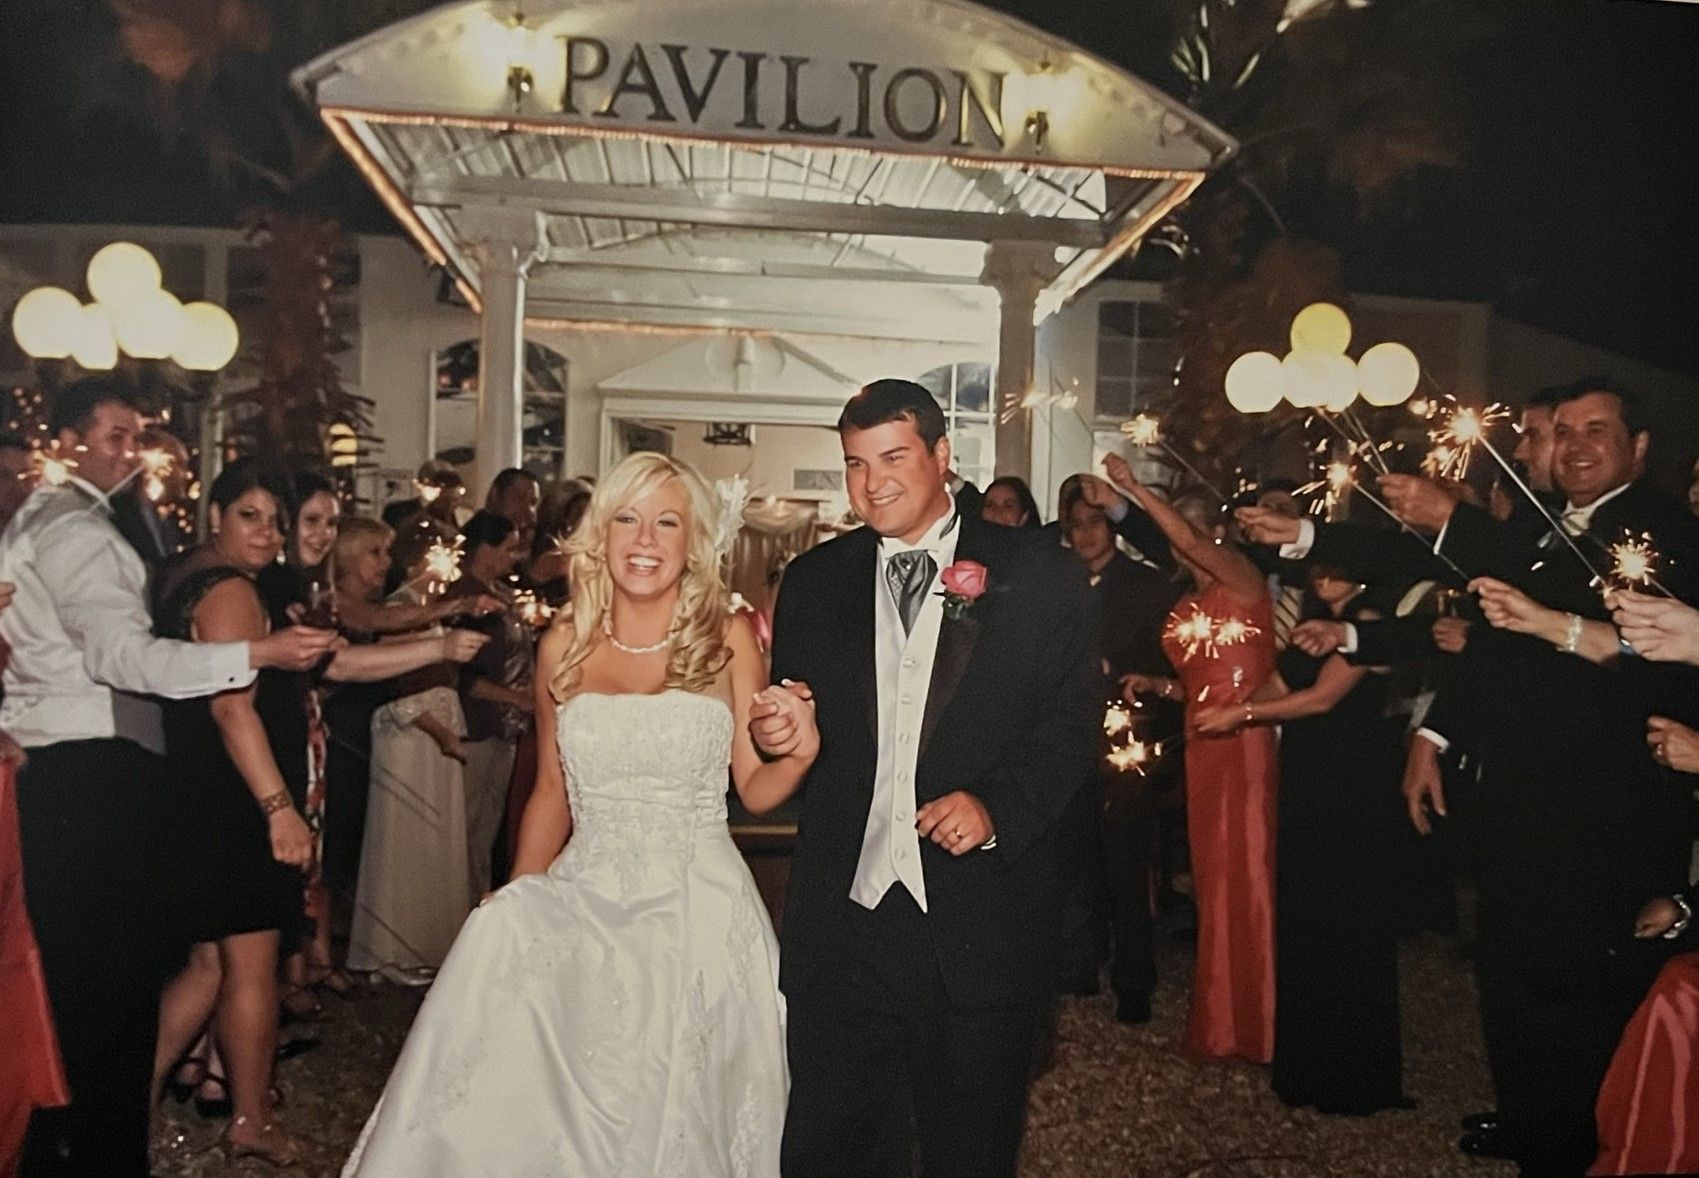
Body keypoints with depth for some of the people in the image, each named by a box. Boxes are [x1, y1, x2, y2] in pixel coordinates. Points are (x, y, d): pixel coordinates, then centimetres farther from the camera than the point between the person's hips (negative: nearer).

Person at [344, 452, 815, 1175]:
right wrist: (514, 908, 11)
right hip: (583, 901, 2)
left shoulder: (727, 640, 0)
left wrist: (798, 754, -18)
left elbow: (755, 790, 3)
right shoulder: (565, 647, 6)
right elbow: (551, 793, 14)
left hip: (699, 913, -2)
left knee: (670, 1118, -5)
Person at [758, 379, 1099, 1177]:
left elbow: (1072, 724, -3)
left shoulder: (1040, 577, -1)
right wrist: (774, 731, -9)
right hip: (842, 922, 3)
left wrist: (997, 805, -17)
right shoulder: (813, 581, 8)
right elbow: (799, 724, 14)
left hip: (981, 925, -2)